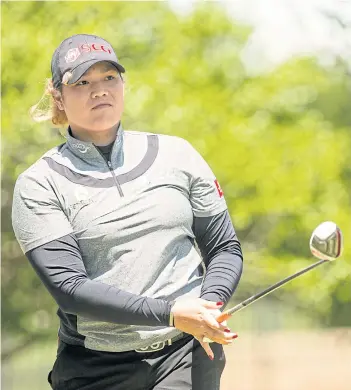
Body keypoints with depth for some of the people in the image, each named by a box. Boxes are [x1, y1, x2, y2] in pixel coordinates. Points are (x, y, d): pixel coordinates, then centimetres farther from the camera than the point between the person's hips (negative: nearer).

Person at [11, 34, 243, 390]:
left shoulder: (176, 154, 10)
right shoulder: (39, 185, 0)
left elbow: (225, 248, 14)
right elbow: (68, 287, -11)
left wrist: (210, 305, -8)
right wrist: (170, 313, -21)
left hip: (187, 352, 1)